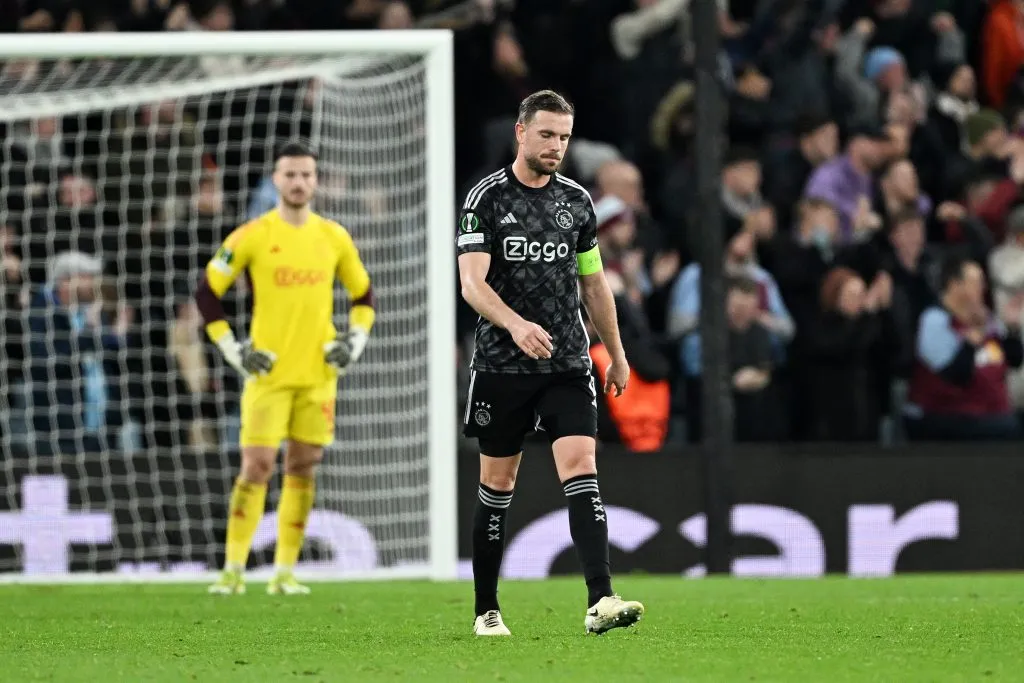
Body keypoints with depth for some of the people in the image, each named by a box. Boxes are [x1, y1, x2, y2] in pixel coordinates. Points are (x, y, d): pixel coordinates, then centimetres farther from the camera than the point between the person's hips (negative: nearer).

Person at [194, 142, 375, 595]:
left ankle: (285, 572, 9)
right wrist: (233, 351, -5)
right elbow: (207, 294, 0)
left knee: (303, 469, 4)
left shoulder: (334, 238, 7)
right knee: (256, 467, -9)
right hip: (269, 372, -3)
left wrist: (355, 341, 5)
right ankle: (233, 570, -5)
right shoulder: (252, 237, -4)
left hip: (318, 374, 3)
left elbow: (363, 294, 19)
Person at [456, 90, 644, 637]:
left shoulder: (577, 201, 9)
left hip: (568, 365, 2)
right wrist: (516, 324, -33)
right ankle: (486, 611, 19)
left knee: (581, 467, -14)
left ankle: (600, 601, -25)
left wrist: (616, 355, 22)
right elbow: (472, 283, -16)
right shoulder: (486, 198, -5)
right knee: (497, 484, 7)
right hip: (502, 365, -2)